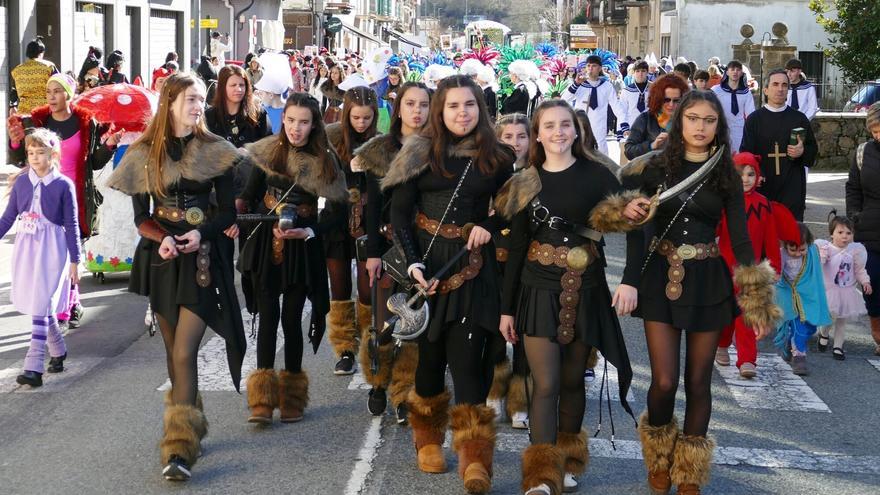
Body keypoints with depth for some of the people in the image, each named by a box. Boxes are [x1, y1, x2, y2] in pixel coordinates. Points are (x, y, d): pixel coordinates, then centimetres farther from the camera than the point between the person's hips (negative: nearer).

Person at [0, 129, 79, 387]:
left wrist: (74, 260, -3)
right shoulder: (21, 182, 5)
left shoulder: (63, 185, -5)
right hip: (26, 247, 4)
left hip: (52, 249, -4)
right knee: (41, 305, 12)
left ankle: (34, 367, -14)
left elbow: (71, 225, -2)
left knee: (40, 306, -11)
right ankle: (58, 351, 32)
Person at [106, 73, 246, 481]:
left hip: (200, 260, -3)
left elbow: (228, 210, 1)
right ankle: (189, 427, 28)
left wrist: (201, 233, -18)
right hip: (160, 259, 3)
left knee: (184, 352, -13)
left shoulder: (214, 151, -1)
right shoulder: (145, 153, 2)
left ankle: (180, 448, -16)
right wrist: (162, 239, -16)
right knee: (174, 350, 11)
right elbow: (139, 216, 4)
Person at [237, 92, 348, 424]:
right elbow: (250, 195, 10)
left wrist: (308, 232, -16)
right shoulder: (268, 152, 0)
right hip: (264, 244, 1)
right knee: (268, 316, -5)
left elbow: (337, 213, -4)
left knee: (291, 319, 2)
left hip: (301, 249, -1)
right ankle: (262, 401, -5)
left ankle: (292, 397, 15)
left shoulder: (324, 161, -5)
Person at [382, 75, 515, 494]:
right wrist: (413, 263, -15)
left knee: (467, 353, -8)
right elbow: (399, 211, -3)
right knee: (430, 351, 8)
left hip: (473, 264, 0)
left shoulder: (496, 157, 3)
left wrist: (490, 225, -6)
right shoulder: (421, 151, -1)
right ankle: (428, 440, 29)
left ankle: (475, 458, -7)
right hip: (428, 262, 0)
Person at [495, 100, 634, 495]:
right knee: (546, 384, -7)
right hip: (539, 290, 0)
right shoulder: (525, 184, 5)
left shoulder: (596, 175, -1)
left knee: (572, 381, 10)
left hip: (584, 291, 0)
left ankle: (567, 462, 26)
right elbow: (516, 247, 8)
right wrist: (507, 308, 7)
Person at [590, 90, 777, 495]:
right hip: (662, 278, -1)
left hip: (707, 281, 1)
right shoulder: (656, 166, -1)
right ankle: (659, 457, 22)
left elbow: (740, 237, 1)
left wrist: (757, 300, -2)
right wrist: (629, 281, -17)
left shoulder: (726, 174, 2)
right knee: (664, 381, -6)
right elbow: (635, 226, -2)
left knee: (698, 381, 5)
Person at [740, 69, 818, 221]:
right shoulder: (754, 119, 7)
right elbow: (746, 153, 2)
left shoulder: (799, 118, 10)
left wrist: (802, 152, -7)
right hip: (763, 187, -1)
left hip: (793, 187, 1)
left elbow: (813, 150, 15)